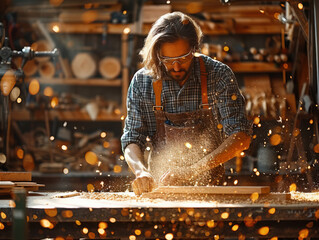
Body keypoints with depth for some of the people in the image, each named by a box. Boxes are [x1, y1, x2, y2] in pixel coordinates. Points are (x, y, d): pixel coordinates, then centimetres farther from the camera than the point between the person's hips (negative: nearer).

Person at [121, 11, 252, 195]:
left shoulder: (219, 75, -6)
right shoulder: (142, 82, -1)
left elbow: (241, 138, -10)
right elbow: (132, 140, 3)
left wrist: (192, 171, -22)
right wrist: (141, 172, -20)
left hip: (209, 185, -1)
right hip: (159, 185, 1)